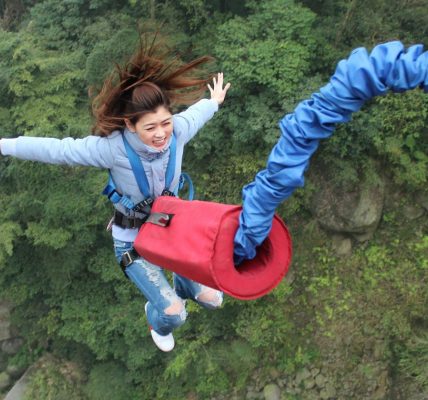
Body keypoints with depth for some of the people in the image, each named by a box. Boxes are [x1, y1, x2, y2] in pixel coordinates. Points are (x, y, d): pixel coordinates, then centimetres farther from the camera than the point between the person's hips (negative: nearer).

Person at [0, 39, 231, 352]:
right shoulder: (112, 148, -32)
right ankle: (158, 321, 30)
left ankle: (182, 284, 47)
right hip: (133, 239, -4)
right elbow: (56, 149, -22)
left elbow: (194, 114, 3)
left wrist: (213, 102, 25)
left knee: (210, 297, 8)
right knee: (173, 312, -11)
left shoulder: (177, 130, -21)